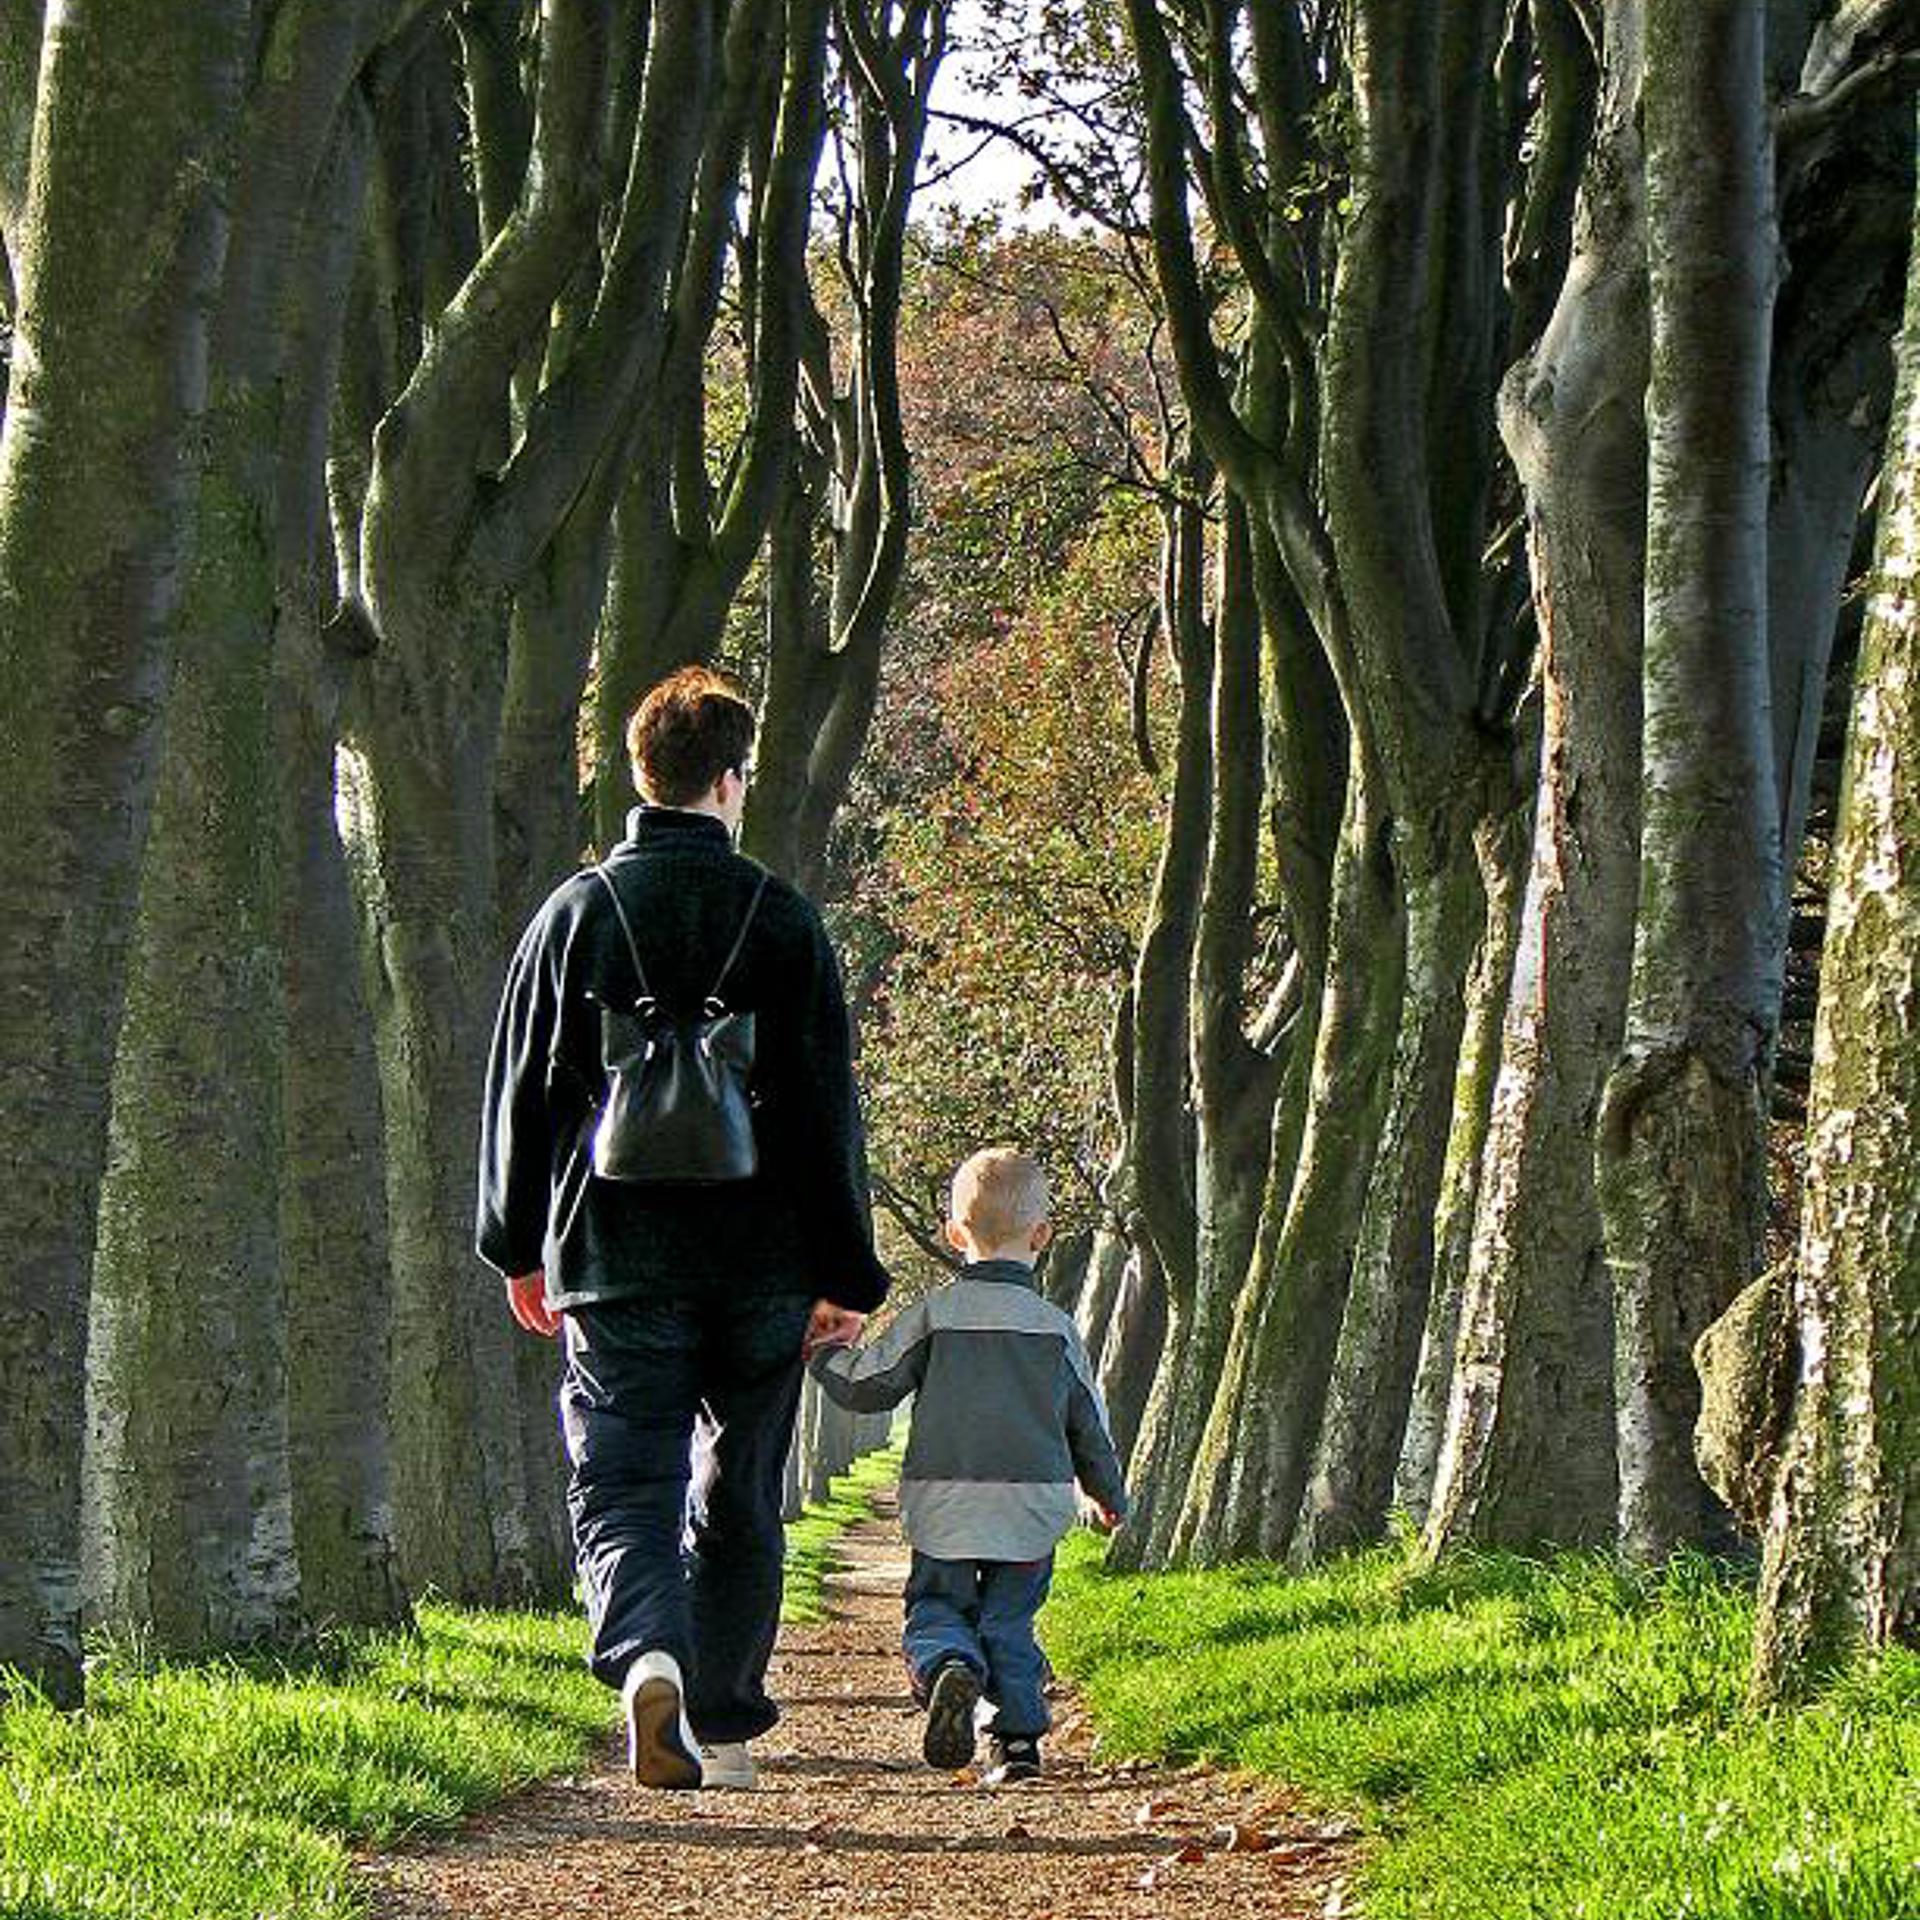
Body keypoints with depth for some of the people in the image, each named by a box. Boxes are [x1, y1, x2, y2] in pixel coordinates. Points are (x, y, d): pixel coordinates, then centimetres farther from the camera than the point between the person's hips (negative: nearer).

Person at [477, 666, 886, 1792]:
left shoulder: (578, 910, 1)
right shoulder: (782, 920, -2)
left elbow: (523, 1094, 5)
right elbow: (828, 1108, -1)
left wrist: (519, 1249, 16)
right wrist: (847, 1273, 4)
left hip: (616, 1262, 0)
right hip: (759, 1260, 0)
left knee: (623, 1487, 0)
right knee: (739, 1499, 13)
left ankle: (647, 1656, -27)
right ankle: (726, 1729, 20)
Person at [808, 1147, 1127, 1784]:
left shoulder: (934, 1314, -3)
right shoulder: (1055, 1327, 3)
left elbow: (866, 1388, -2)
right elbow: (1089, 1425, 12)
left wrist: (826, 1353, 20)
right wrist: (1110, 1496, 27)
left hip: (944, 1505, -1)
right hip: (1031, 1507, 2)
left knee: (935, 1606, 10)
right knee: (1009, 1621, 12)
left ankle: (950, 1665, -22)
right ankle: (1019, 1734, 1)